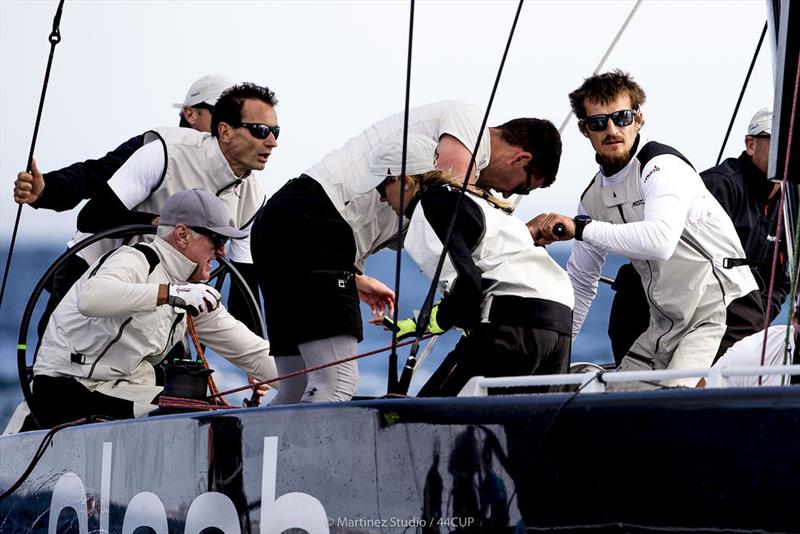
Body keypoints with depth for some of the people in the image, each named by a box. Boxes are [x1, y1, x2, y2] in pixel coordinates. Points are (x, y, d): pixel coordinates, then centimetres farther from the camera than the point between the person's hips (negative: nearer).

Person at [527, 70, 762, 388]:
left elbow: (660, 240, -35)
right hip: (667, 324, 9)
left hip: (724, 311, -8)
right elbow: (581, 281, 21)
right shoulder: (593, 197, 10)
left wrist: (580, 228, -34)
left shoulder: (663, 167, -15)